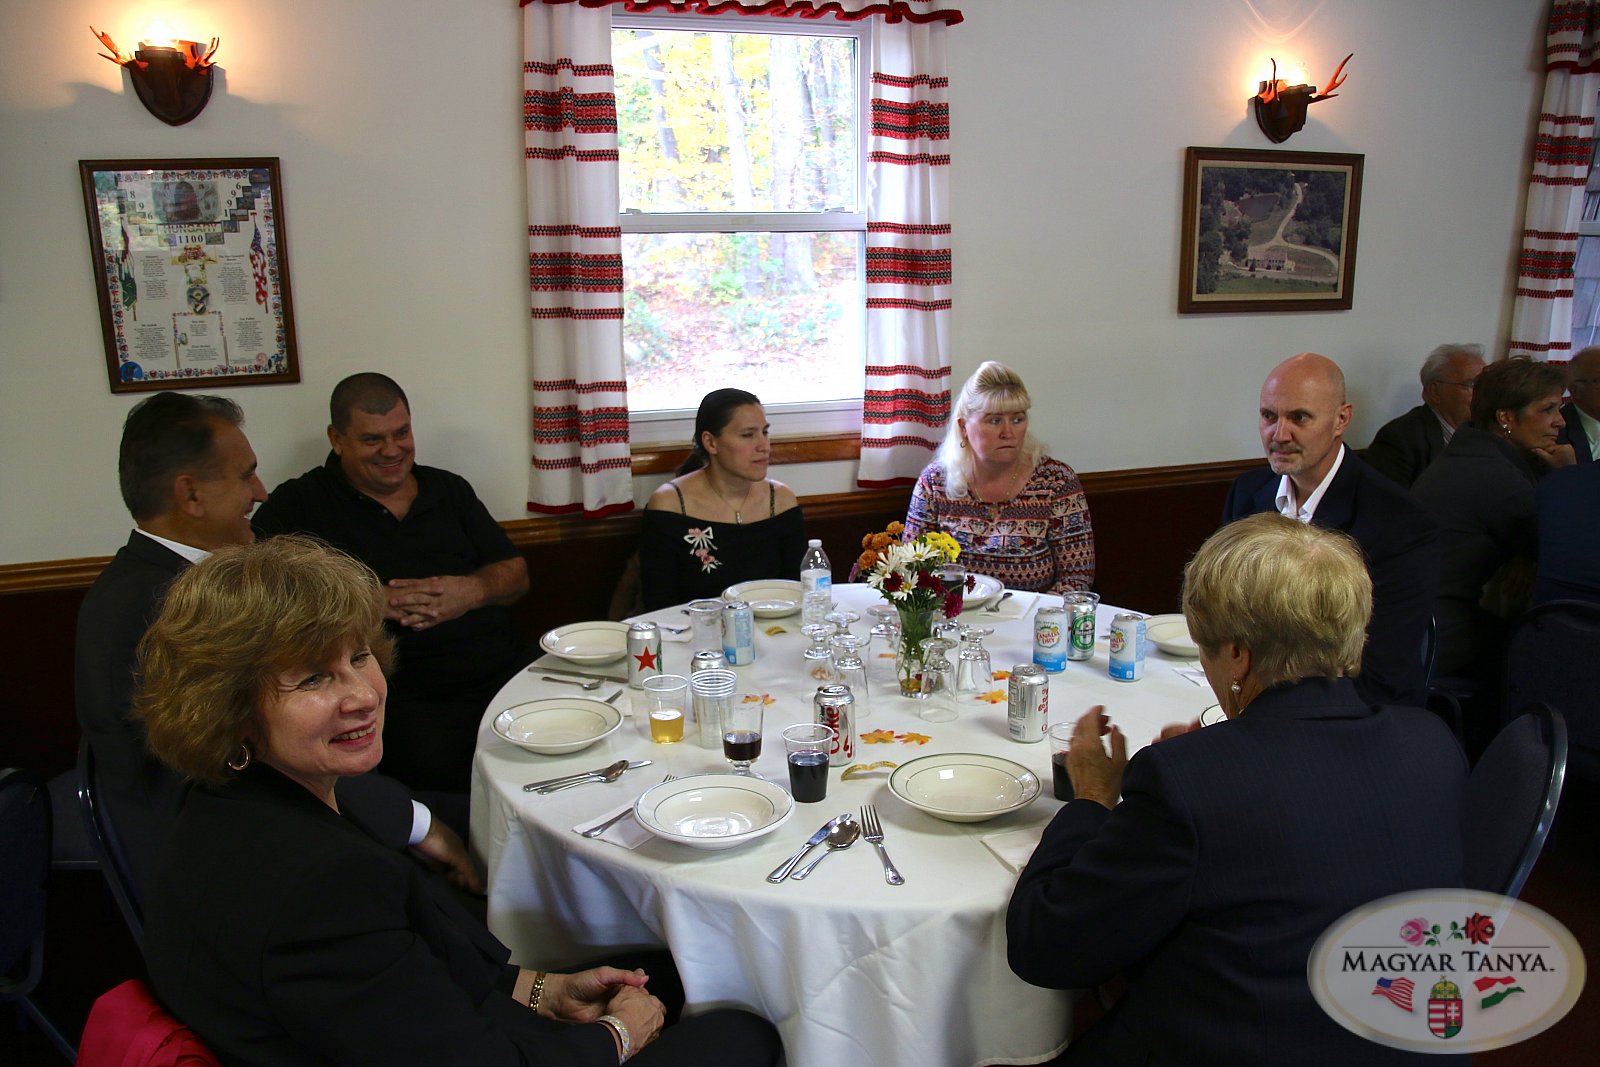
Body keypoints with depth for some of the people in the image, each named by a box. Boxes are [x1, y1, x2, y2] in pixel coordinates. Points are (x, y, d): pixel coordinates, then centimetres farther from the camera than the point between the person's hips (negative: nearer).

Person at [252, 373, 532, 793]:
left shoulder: (450, 490, 20)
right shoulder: (298, 505, 8)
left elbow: (516, 574, 17)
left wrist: (474, 591, -5)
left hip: (503, 670, 4)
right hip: (403, 695, -4)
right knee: (439, 769, -32)